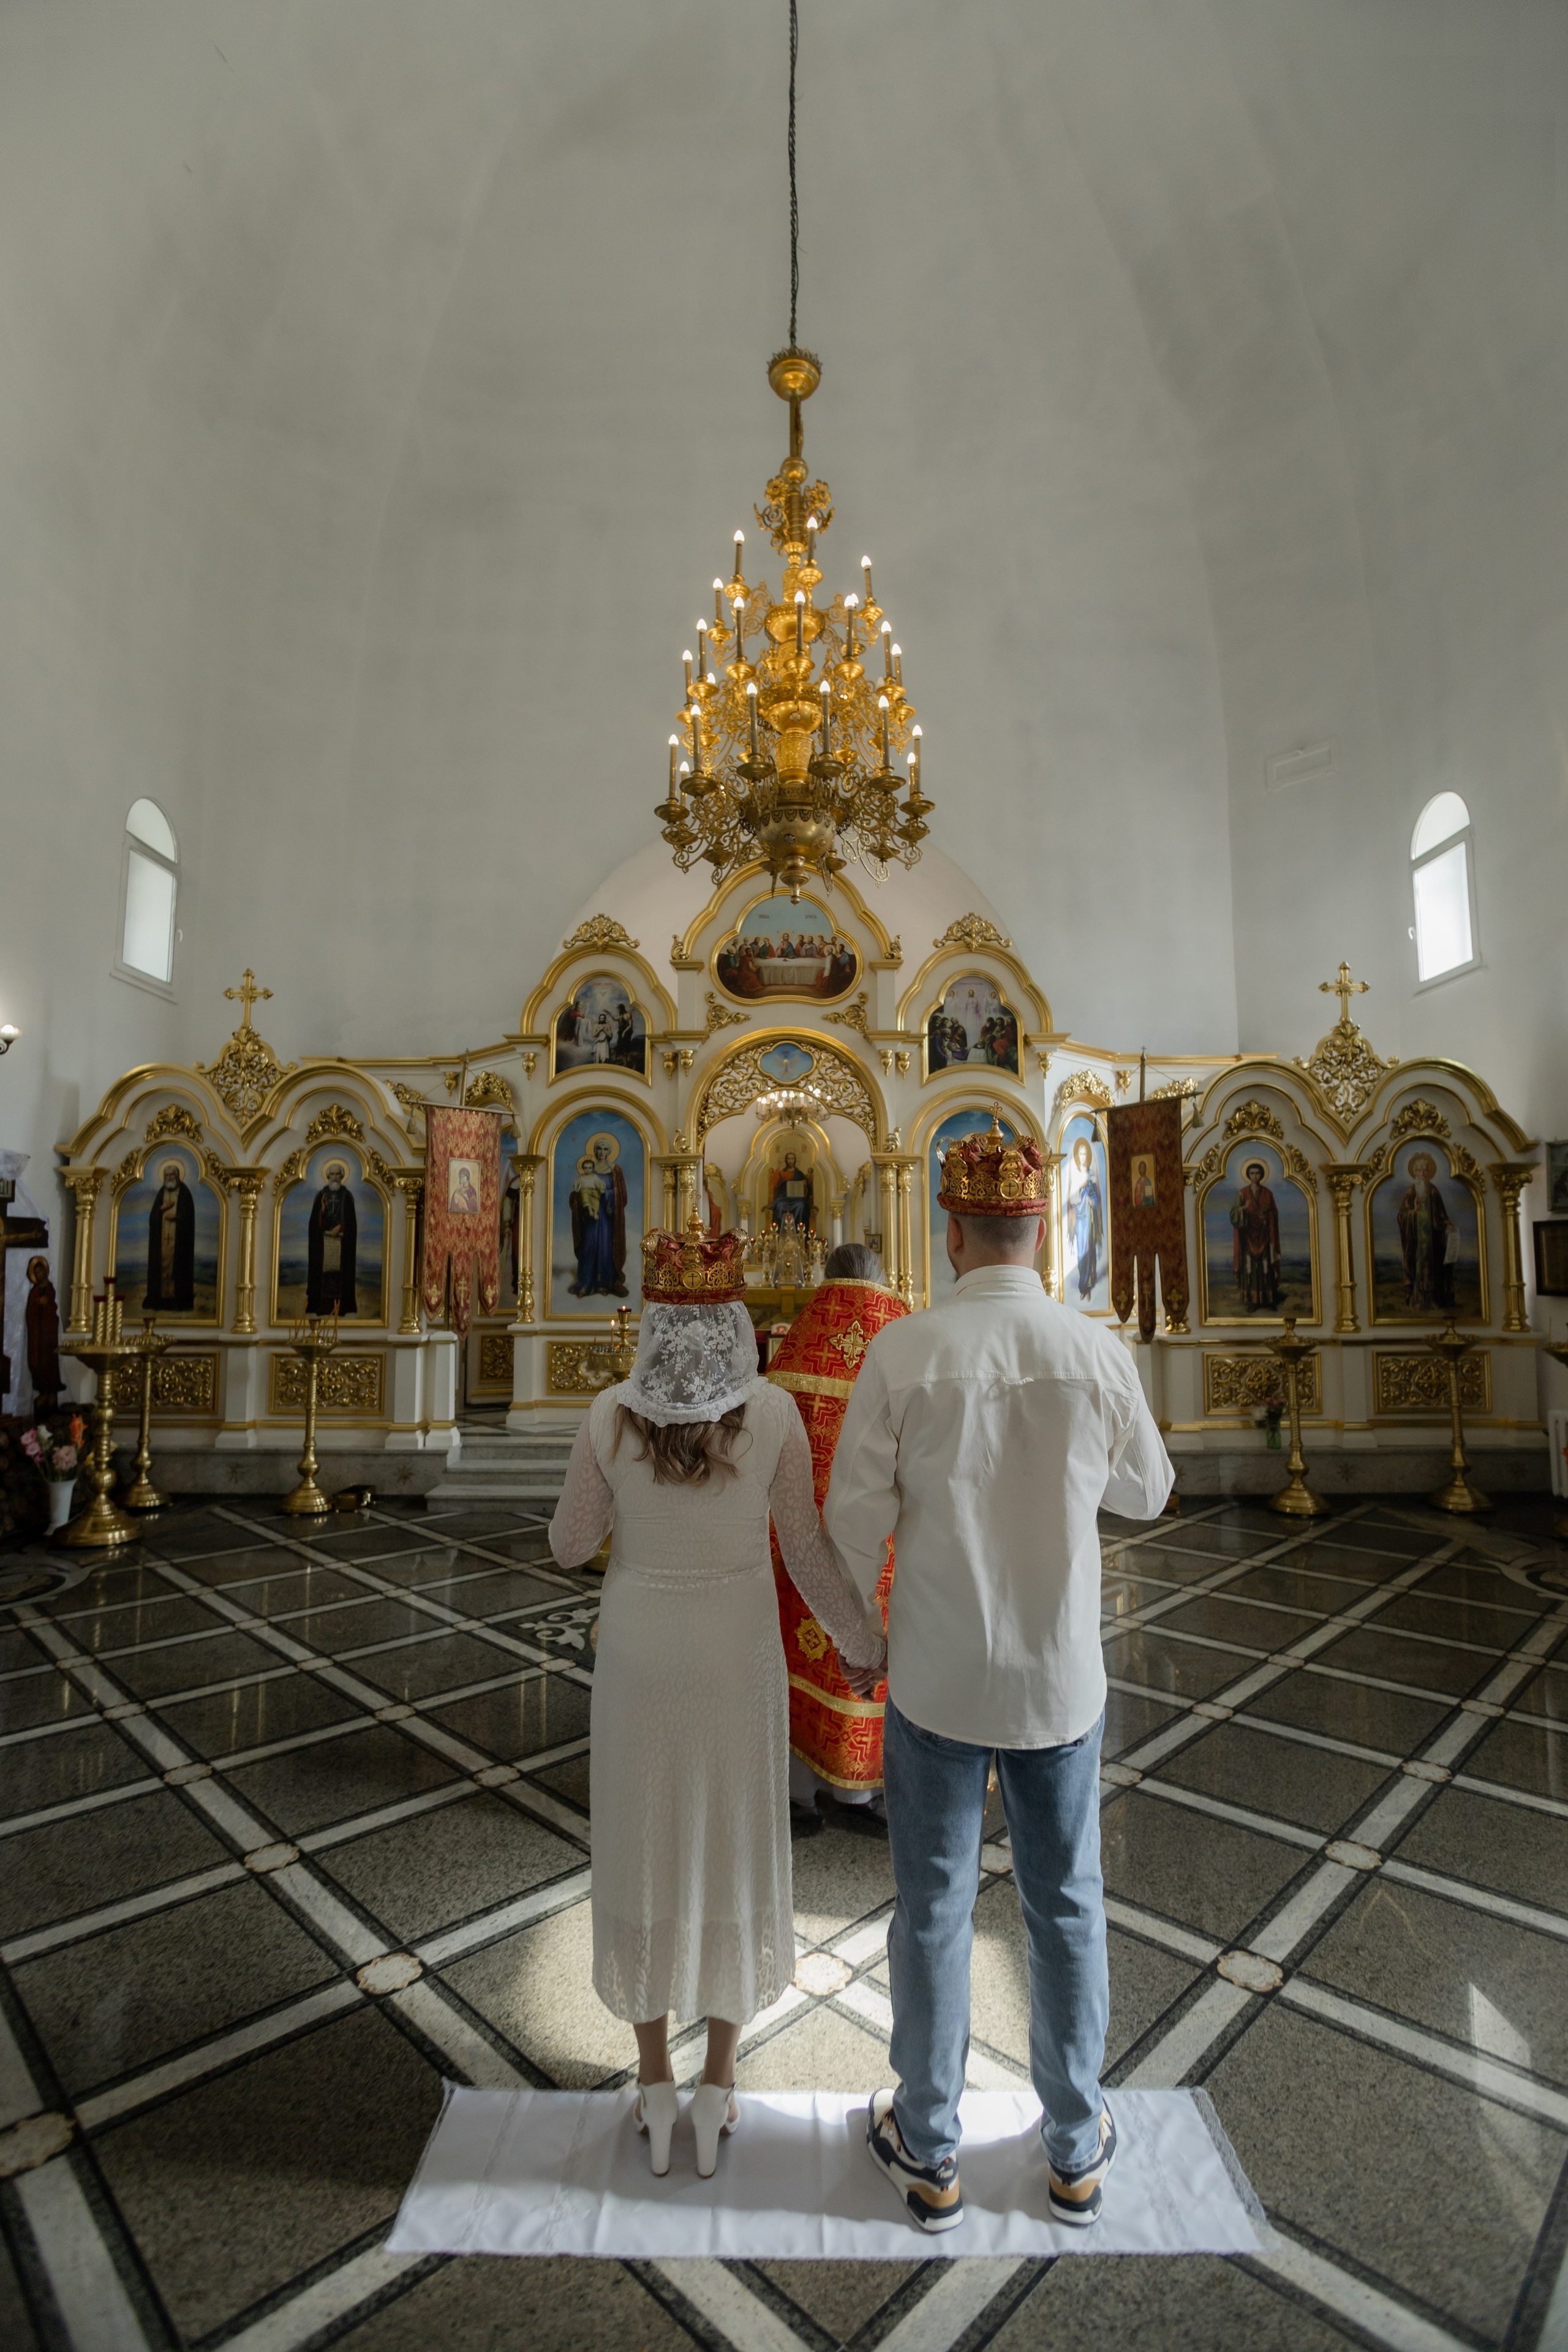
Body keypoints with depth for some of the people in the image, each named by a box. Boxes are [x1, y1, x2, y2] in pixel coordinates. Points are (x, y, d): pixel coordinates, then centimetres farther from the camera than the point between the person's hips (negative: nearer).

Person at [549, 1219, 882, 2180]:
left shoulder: (613, 1413, -14)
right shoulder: (773, 1413, -15)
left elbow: (570, 1544, -4)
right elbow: (809, 1550, -10)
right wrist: (868, 1642, 4)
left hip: (638, 1653, 0)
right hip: (738, 1655, 0)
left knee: (645, 1848, 19)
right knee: (734, 1848, 19)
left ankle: (656, 2083, 36)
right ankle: (720, 2083, 35)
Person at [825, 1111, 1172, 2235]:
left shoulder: (904, 1352, -18)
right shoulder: (1101, 1353, -13)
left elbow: (857, 1513, -11)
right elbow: (1146, 1491, 4)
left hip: (937, 1678, -1)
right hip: (1061, 1679, 2)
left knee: (935, 1910, 17)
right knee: (1068, 1908, 22)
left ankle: (929, 2153, 38)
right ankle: (1076, 2151, 42)